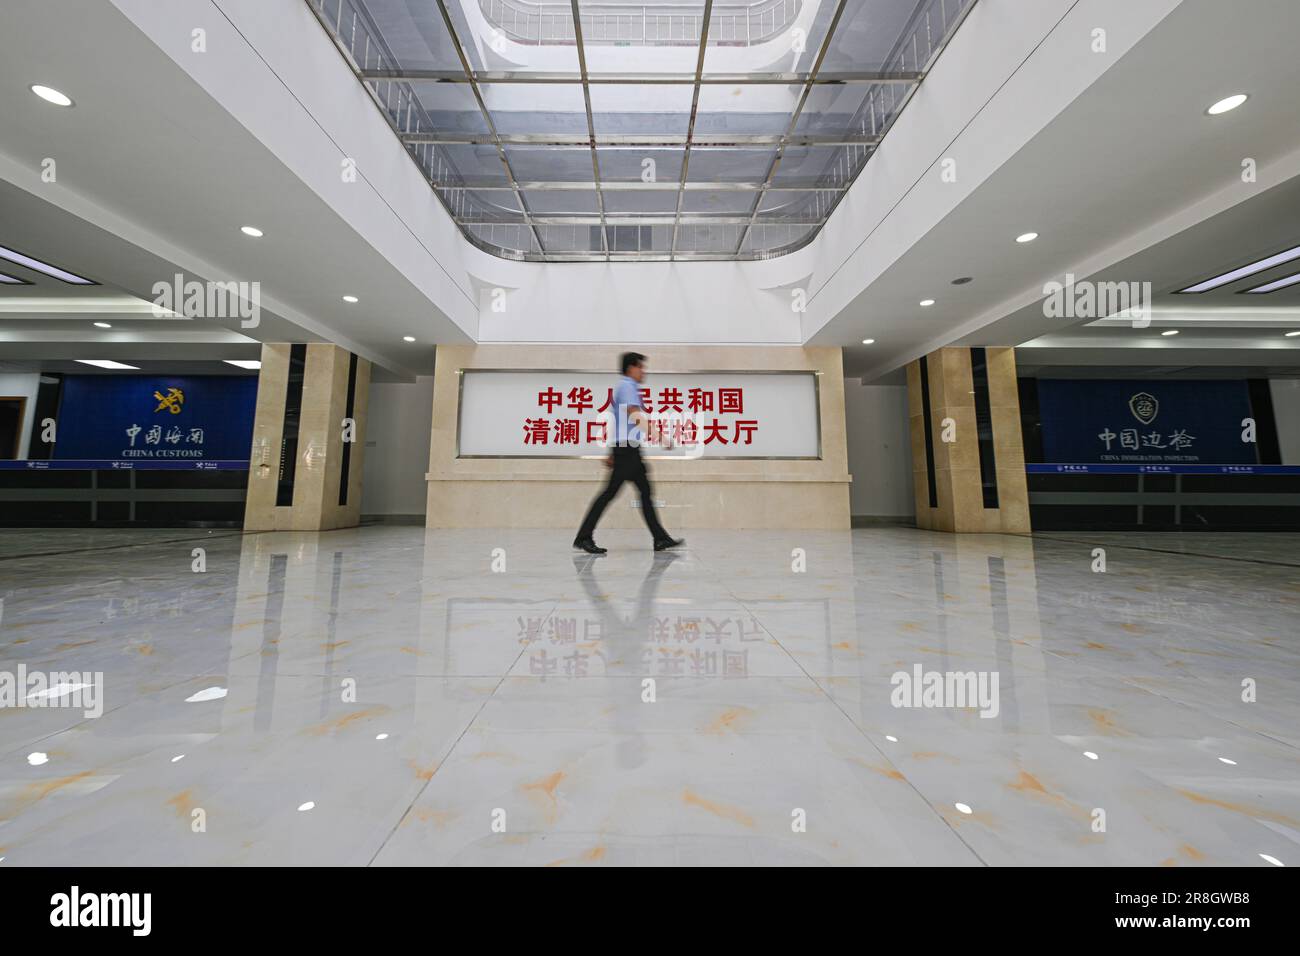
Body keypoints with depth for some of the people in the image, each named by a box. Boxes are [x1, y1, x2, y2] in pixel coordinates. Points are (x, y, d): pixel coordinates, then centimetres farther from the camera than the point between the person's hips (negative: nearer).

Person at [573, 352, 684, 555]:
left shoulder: (627, 387, 22)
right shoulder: (627, 387, -8)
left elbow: (618, 422, 23)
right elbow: (636, 416, -22)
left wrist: (612, 453, 23)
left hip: (629, 449, 10)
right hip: (626, 447, -10)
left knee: (645, 491, 8)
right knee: (610, 492, -7)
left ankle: (661, 539, 12)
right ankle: (584, 537, 2)